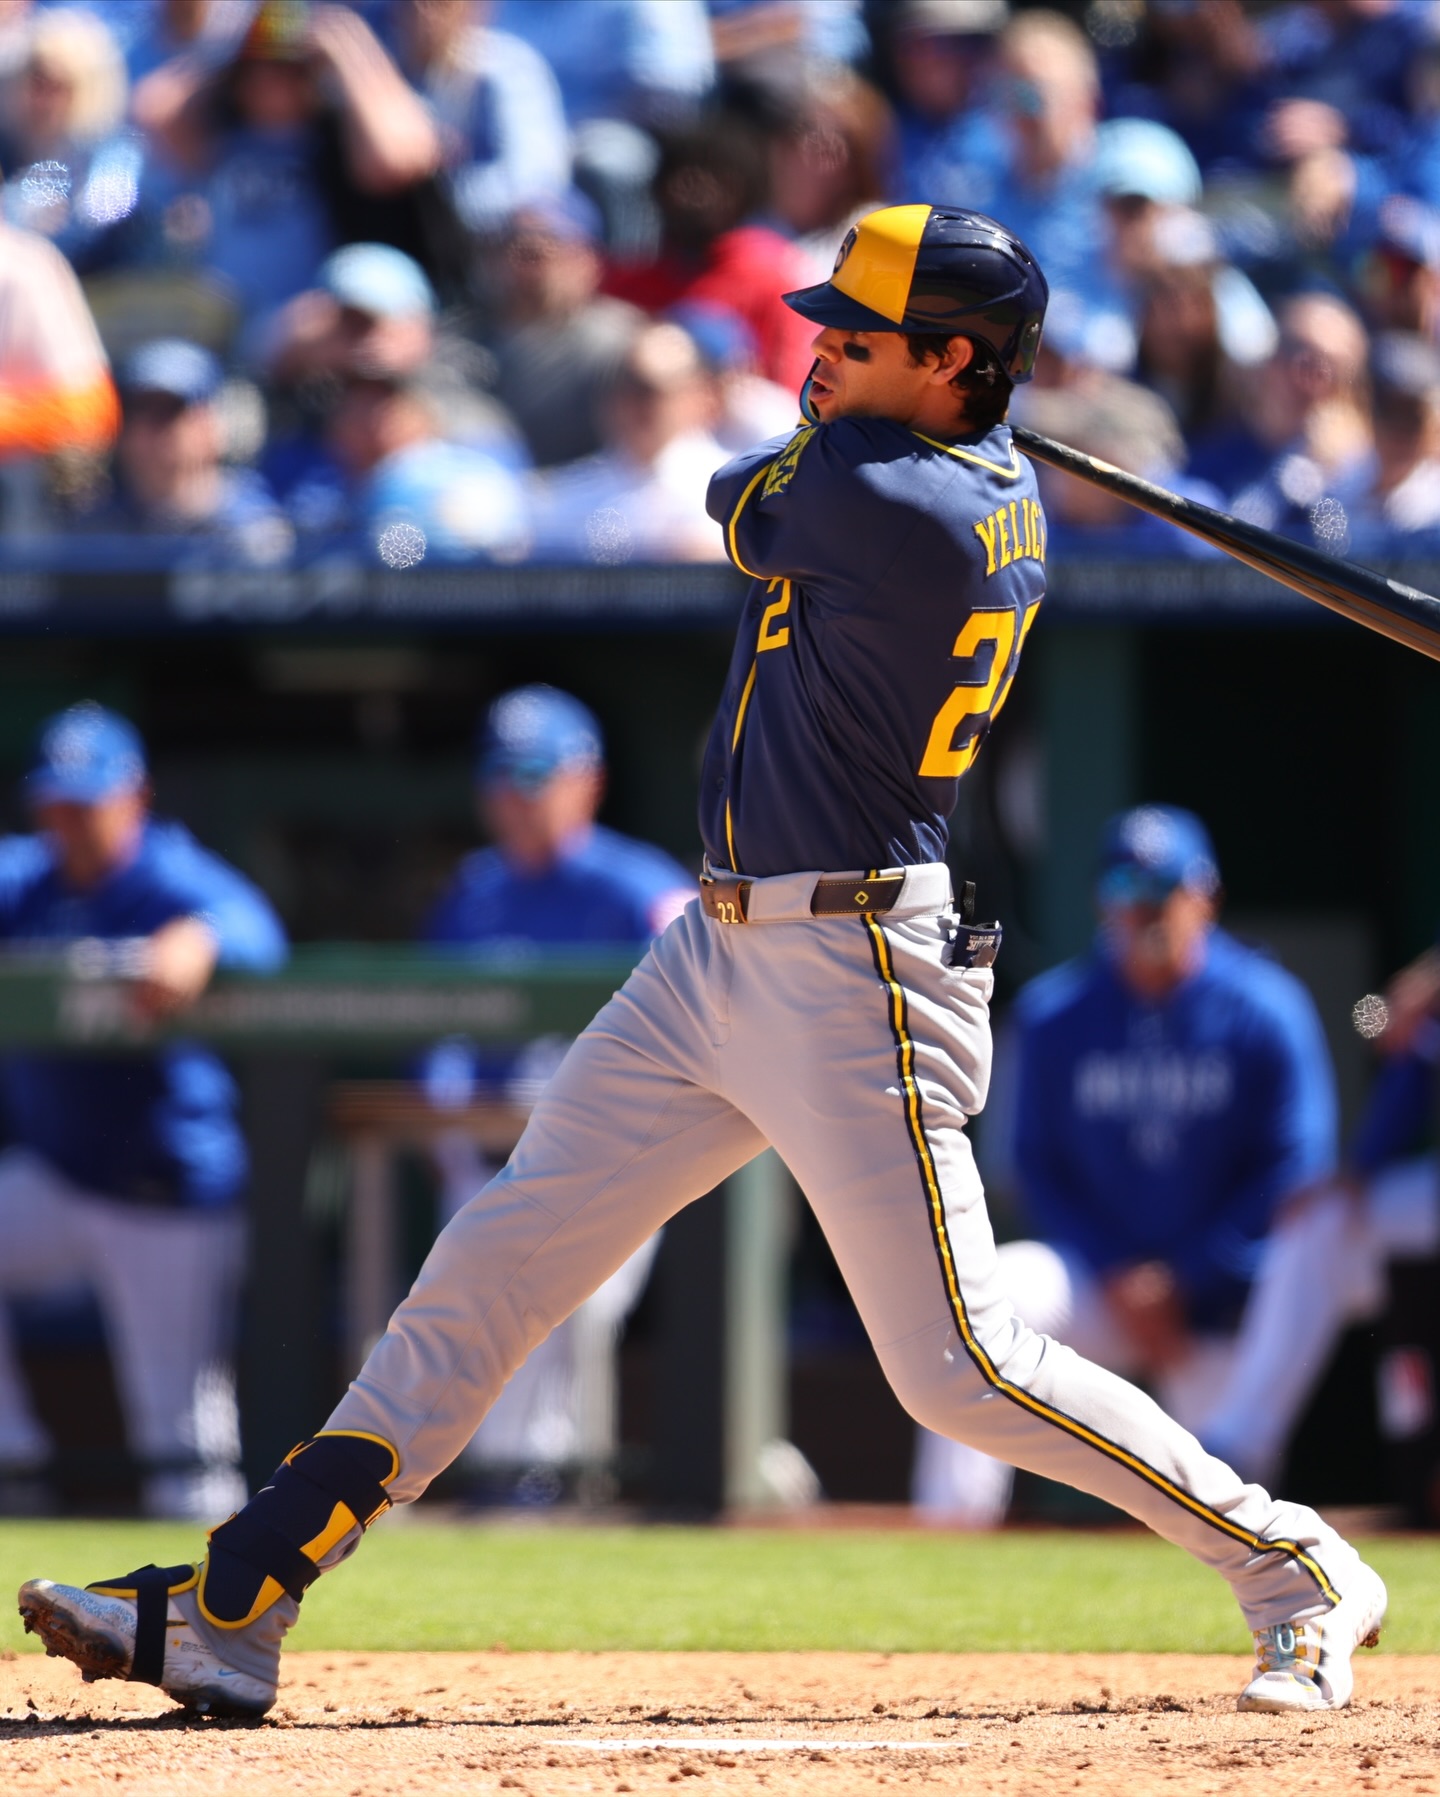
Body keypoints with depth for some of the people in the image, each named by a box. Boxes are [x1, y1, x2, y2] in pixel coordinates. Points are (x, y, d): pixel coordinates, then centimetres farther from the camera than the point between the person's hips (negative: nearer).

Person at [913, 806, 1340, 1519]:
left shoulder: (1267, 1011, -6)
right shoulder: (1055, 1013, 1)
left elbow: (1294, 1171, -8)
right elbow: (1040, 1166, 4)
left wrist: (1184, 1281, -15)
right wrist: (1117, 1279, -11)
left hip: (1224, 1293, -2)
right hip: (1102, 1283, 2)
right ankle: (948, 1538, -30)